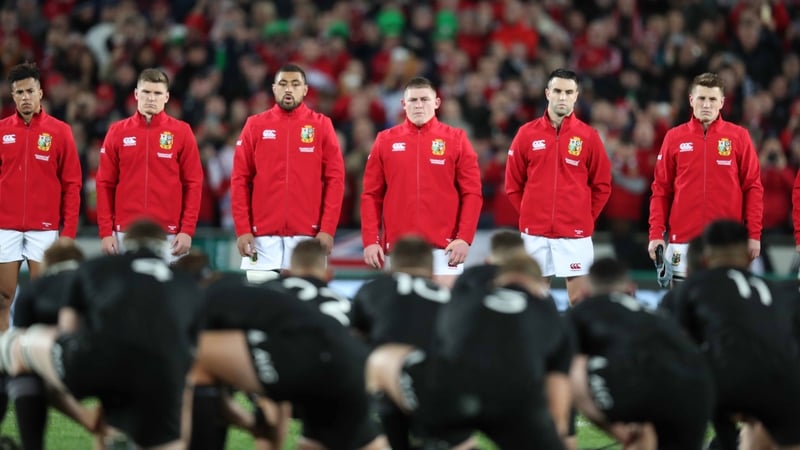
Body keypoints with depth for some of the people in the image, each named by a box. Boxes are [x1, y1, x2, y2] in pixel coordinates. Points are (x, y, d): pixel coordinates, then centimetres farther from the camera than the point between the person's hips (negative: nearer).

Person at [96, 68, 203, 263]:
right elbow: (105, 184, 6)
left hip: (168, 237, -1)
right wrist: (105, 231, -1)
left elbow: (193, 183, 1)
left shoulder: (181, 132, 3)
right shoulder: (117, 132, 7)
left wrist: (187, 231, -7)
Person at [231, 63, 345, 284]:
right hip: (262, 236, 1)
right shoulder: (255, 125, 7)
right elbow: (240, 180, 5)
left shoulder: (321, 125, 5)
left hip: (308, 236, -1)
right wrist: (242, 229, -3)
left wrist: (328, 229, -7)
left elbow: (335, 179, 2)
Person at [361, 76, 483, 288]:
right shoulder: (385, 140, 8)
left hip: (443, 248, -1)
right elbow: (371, 195, 6)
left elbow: (472, 193, 0)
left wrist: (464, 238, -10)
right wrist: (370, 240, -3)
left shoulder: (456, 139, 4)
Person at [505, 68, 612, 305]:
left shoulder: (588, 136, 1)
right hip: (535, 233, 1)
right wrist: (530, 215, 4)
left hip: (575, 234, -1)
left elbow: (602, 185, 5)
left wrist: (585, 218, 1)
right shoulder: (527, 134, 4)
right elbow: (513, 184, 8)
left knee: (579, 301, -1)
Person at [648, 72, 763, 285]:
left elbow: (753, 187, 4)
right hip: (682, 241, 1)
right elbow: (661, 190, 8)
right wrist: (656, 234, -1)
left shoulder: (739, 136, 4)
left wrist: (754, 234, -3)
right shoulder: (674, 137, 7)